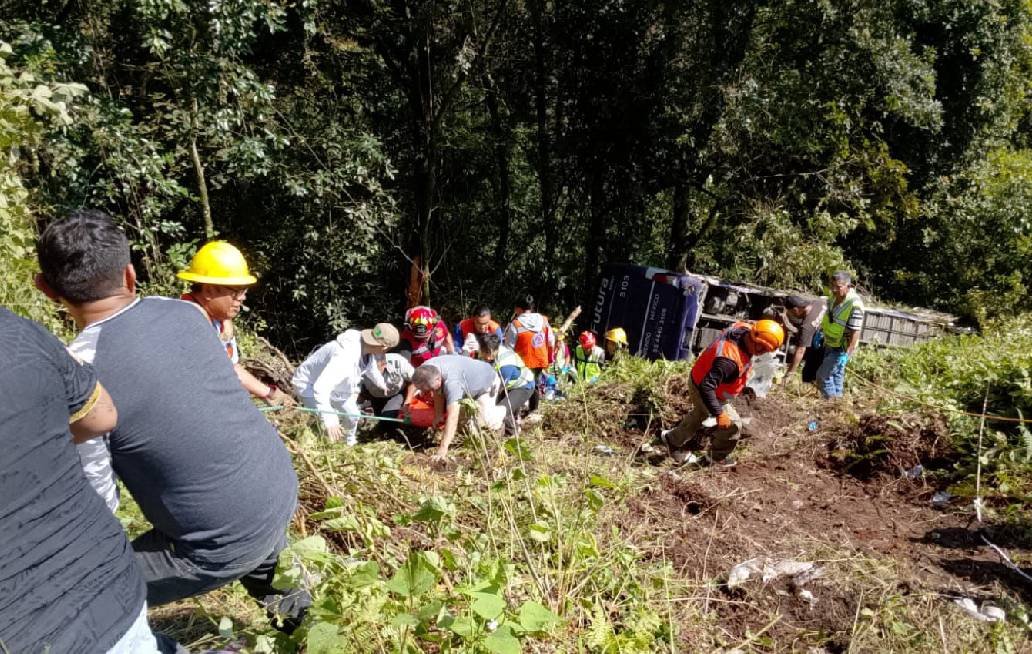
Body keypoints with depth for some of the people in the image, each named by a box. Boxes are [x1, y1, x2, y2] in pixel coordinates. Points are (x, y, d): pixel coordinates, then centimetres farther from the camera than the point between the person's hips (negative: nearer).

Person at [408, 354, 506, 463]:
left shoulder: (451, 381, -48)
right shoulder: (427, 369, -26)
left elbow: (452, 417, -52)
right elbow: (438, 392, -4)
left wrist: (443, 449, -56)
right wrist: (438, 416, -5)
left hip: (487, 381, -7)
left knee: (485, 422, -15)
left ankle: (505, 411, 15)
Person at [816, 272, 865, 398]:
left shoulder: (855, 305, -32)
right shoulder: (834, 295, -7)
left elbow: (855, 332, -29)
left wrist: (847, 354, -27)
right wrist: (821, 332, 16)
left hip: (841, 348, -8)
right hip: (830, 344, 8)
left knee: (823, 375, -5)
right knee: (836, 374, 21)